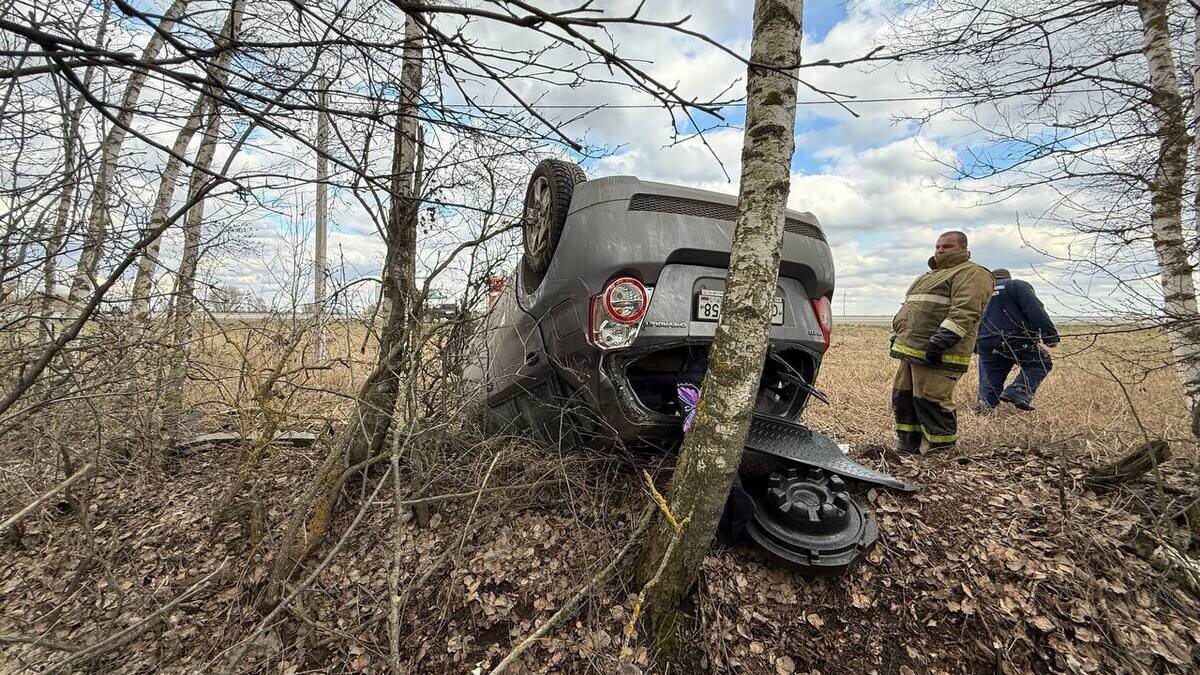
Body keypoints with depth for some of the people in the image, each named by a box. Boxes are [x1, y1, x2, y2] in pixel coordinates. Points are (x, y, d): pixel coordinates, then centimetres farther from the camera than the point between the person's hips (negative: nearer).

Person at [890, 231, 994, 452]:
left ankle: (939, 452, 2)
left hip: (937, 354, -9)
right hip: (909, 349, 9)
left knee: (932, 401, -10)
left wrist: (943, 339, -26)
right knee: (902, 397, 10)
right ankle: (908, 448, 20)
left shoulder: (971, 273, -1)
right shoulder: (929, 275, 29)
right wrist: (896, 335, 25)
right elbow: (907, 307, 33)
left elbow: (965, 310, -16)